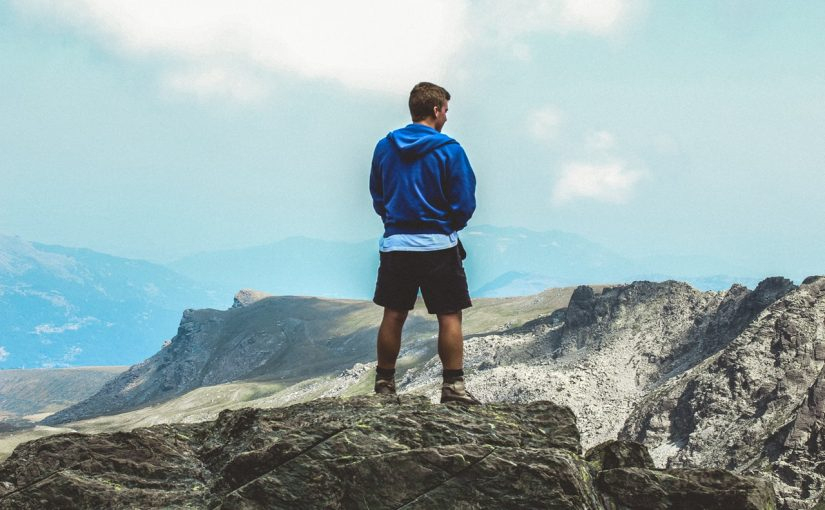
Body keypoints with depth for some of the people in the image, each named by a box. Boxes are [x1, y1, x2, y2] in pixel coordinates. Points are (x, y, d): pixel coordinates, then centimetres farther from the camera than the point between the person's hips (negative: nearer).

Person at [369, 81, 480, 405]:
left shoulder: (384, 147, 3)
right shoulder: (449, 151, -9)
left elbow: (377, 198, 11)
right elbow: (465, 205, -8)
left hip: (395, 243, 4)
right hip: (438, 244, -4)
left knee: (393, 316, 11)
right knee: (450, 317, 3)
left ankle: (384, 384, 15)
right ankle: (453, 386, 0)